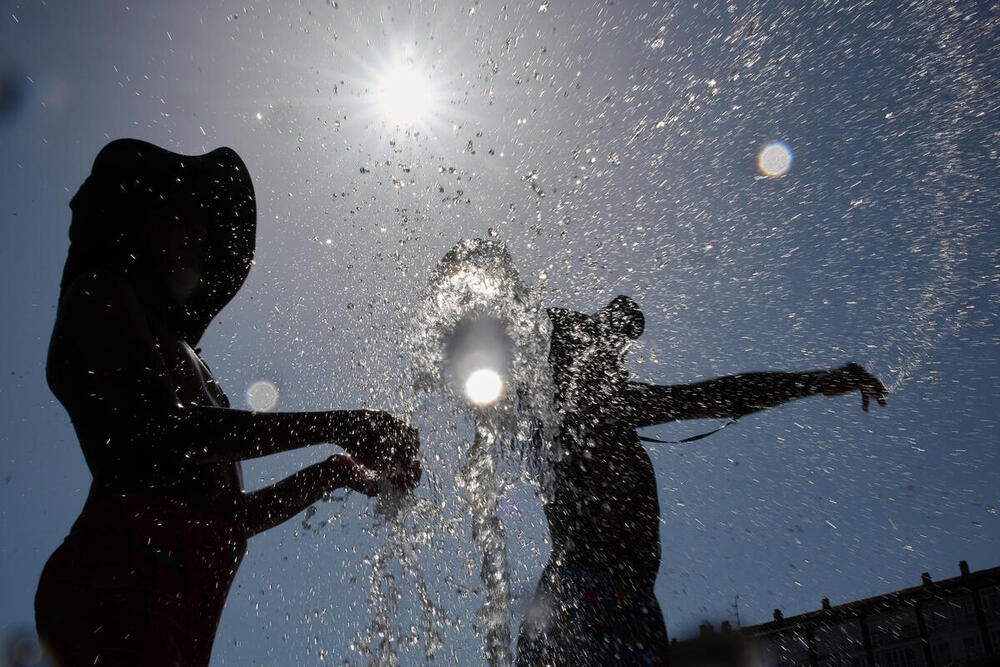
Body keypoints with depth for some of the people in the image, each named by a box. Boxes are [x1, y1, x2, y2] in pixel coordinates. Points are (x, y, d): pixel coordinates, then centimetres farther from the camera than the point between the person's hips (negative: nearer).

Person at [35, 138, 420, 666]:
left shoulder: (183, 355, 33)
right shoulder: (101, 293, 10)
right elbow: (161, 429, -10)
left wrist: (334, 473, 20)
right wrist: (340, 426, -9)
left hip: (183, 608, 8)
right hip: (125, 571, -8)